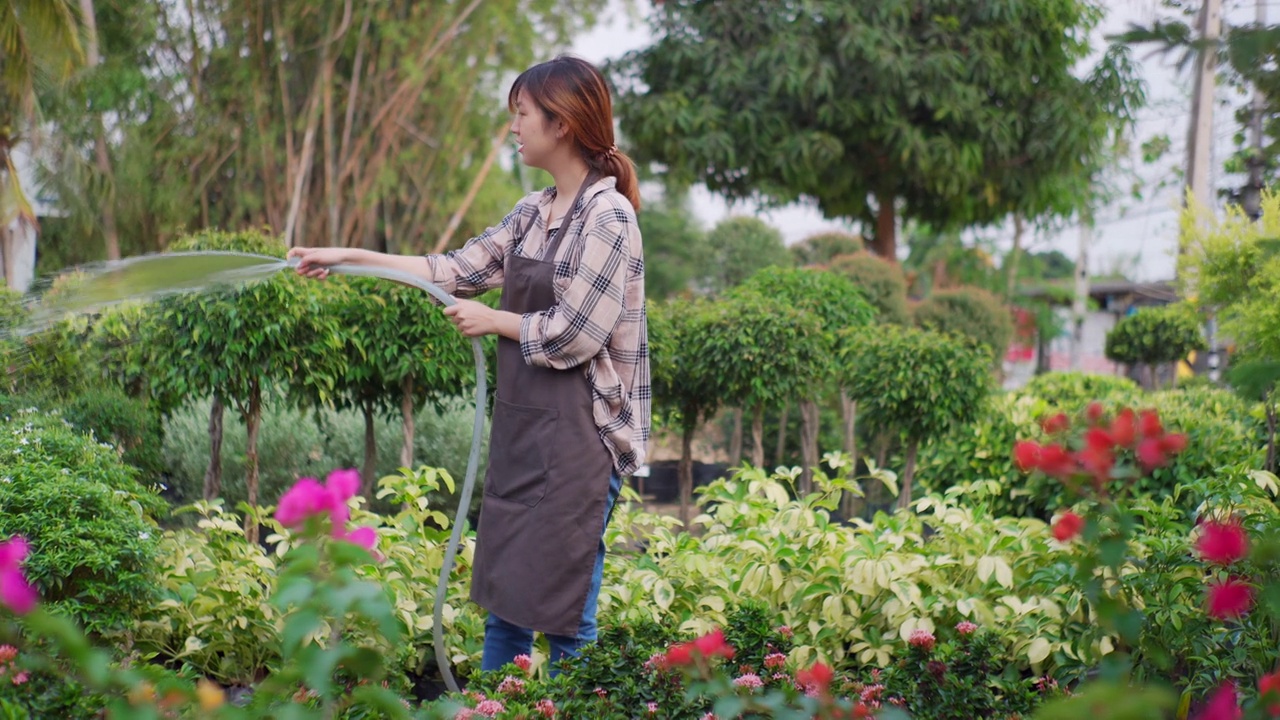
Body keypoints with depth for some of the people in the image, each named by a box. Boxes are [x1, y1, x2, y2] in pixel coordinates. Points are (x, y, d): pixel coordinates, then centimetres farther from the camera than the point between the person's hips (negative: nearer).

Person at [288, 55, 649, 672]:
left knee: (563, 609, -2)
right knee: (503, 594, 12)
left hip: (579, 435, -8)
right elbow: (458, 270, 13)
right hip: (519, 426, 8)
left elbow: (571, 336, -18)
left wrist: (492, 320, -5)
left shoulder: (607, 216, -14)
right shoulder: (533, 213, 11)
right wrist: (351, 257, 11)